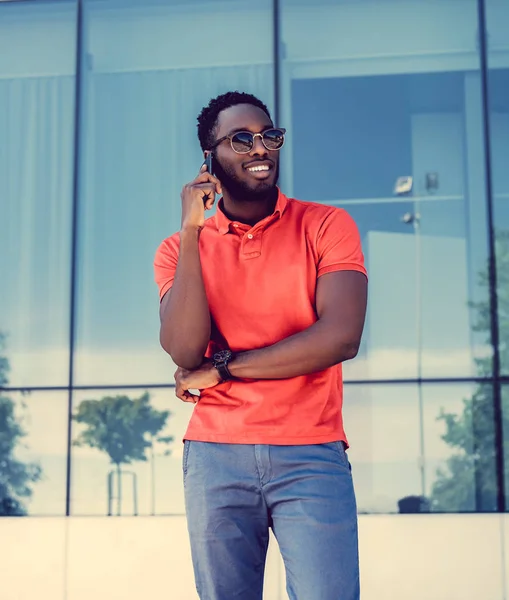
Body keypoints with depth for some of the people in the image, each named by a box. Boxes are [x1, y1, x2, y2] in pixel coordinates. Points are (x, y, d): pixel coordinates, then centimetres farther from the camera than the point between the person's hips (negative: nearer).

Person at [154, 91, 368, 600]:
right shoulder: (180, 249, 9)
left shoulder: (326, 226, 3)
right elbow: (184, 353, -7)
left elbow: (341, 337, -11)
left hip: (311, 454, -1)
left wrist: (221, 368, -7)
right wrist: (191, 231, -9)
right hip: (215, 454, 2)